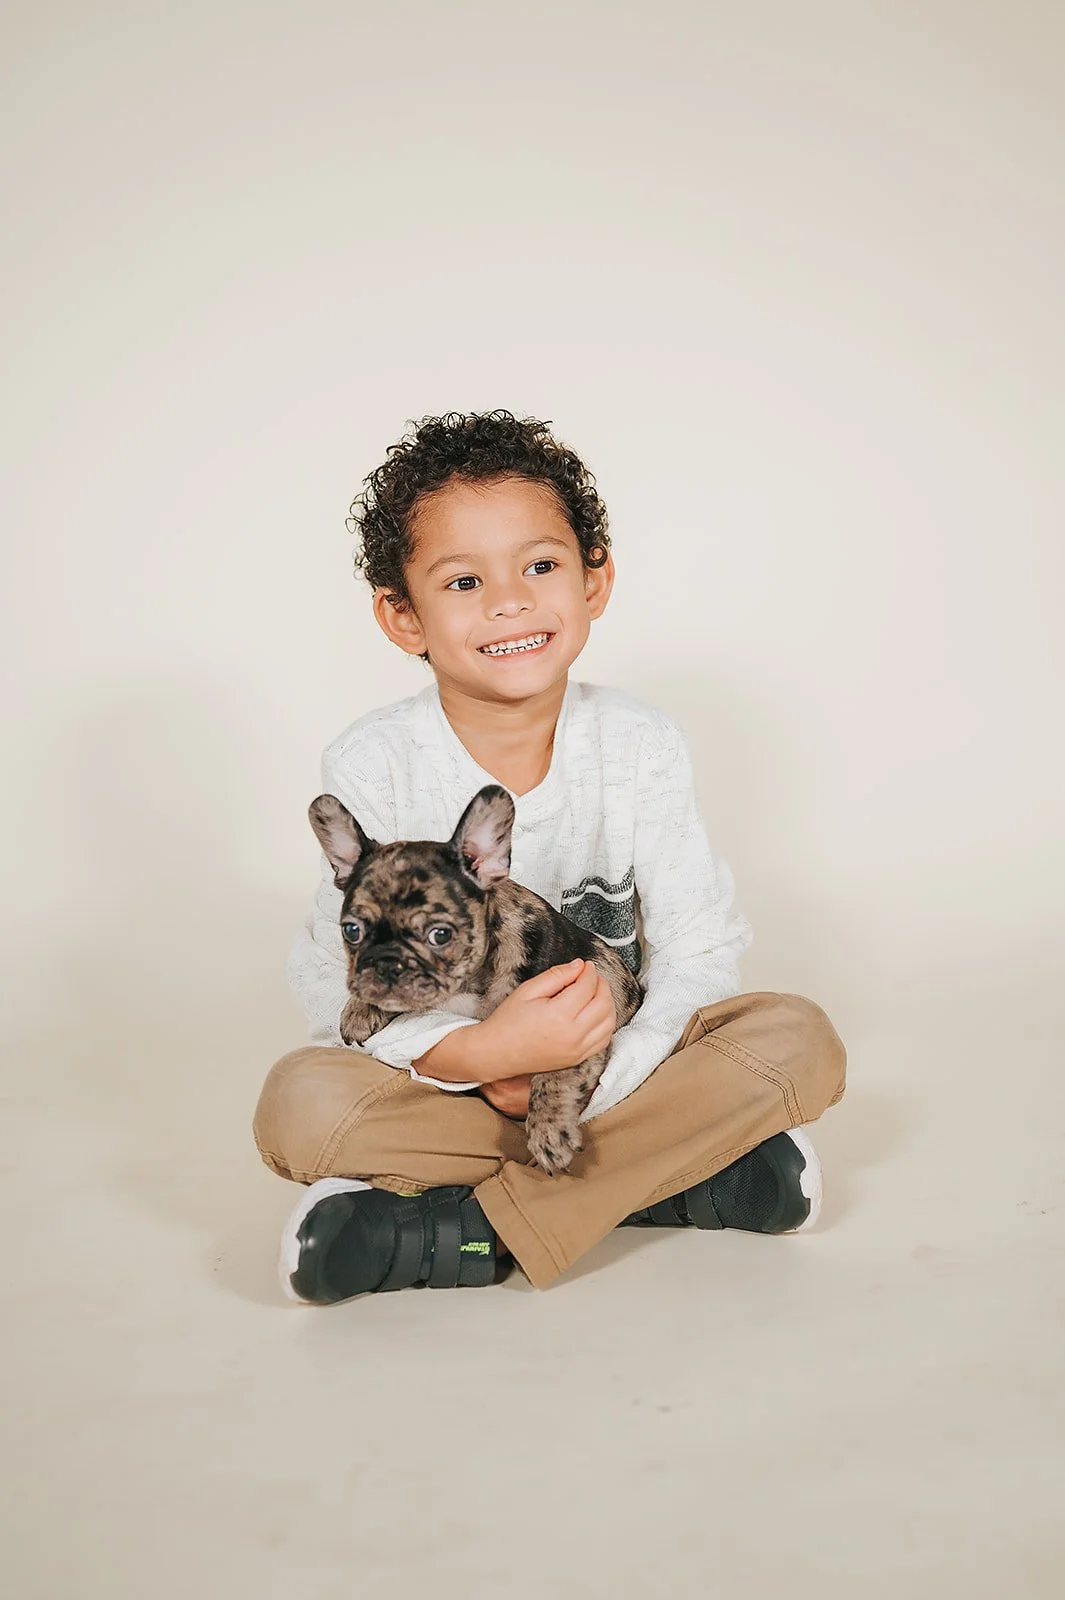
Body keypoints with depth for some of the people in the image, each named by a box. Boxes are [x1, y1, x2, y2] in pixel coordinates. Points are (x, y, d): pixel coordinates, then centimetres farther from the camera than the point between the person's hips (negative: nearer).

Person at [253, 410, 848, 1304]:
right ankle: (681, 1176, -29)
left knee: (801, 1040, -22)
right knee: (301, 1105, -30)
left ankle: (475, 1228, -28)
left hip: (616, 1061, 2)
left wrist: (596, 1084, -25)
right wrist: (482, 1055, -34)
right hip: (439, 1068, -2)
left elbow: (701, 950, -10)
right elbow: (343, 982, -16)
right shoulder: (373, 766, -12)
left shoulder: (643, 746, -8)